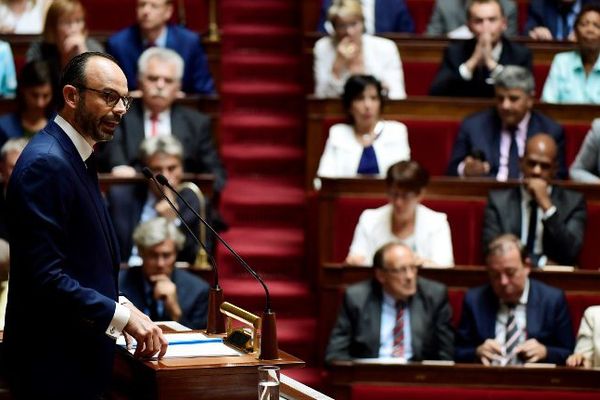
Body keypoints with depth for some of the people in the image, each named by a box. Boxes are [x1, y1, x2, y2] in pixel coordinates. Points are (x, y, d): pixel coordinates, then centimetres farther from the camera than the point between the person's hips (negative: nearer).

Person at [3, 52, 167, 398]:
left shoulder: (76, 159, 11)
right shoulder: (46, 162, -19)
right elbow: (44, 275, -25)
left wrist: (123, 307, 8)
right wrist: (122, 315, -19)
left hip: (76, 354, 10)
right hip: (55, 362, -10)